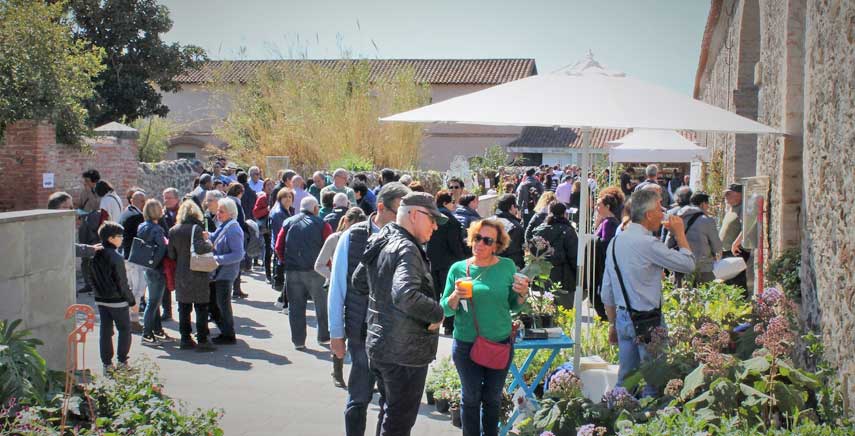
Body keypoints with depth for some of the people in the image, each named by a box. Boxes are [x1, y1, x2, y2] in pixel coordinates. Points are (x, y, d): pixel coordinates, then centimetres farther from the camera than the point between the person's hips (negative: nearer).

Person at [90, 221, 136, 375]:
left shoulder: (96, 256, 3)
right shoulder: (116, 258, -18)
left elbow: (93, 280, 10)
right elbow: (122, 283, -15)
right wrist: (132, 300, -7)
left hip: (101, 300, 7)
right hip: (117, 301, -6)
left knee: (105, 331, 11)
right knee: (124, 329, 7)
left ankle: (107, 364, 13)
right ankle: (122, 362, 7)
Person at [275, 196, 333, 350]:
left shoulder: (288, 223, 7)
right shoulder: (322, 225, -1)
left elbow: (279, 247, 3)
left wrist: (286, 262, 15)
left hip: (292, 272, 2)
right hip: (315, 271, -2)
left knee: (296, 307, 9)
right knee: (322, 305, 13)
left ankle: (298, 341, 10)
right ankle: (324, 337, 20)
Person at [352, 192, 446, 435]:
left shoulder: (380, 242, 9)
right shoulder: (407, 249, -21)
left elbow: (358, 280, 22)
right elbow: (405, 295, -36)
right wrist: (437, 313, -23)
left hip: (380, 346, 9)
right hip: (405, 352, -9)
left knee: (390, 413, 23)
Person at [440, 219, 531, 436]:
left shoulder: (507, 266, -2)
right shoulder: (458, 268, -5)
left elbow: (513, 306, 6)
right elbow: (446, 308, -2)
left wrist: (522, 294, -15)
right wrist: (456, 296, -22)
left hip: (501, 343, 1)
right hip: (466, 344, -1)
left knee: (493, 399, 15)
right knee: (471, 398, 9)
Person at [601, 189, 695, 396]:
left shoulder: (615, 242, 9)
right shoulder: (648, 243, -17)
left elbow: (606, 292, 14)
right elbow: (688, 264, -11)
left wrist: (613, 324, 22)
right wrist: (679, 234, 1)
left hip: (623, 317, 8)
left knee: (625, 377, 13)